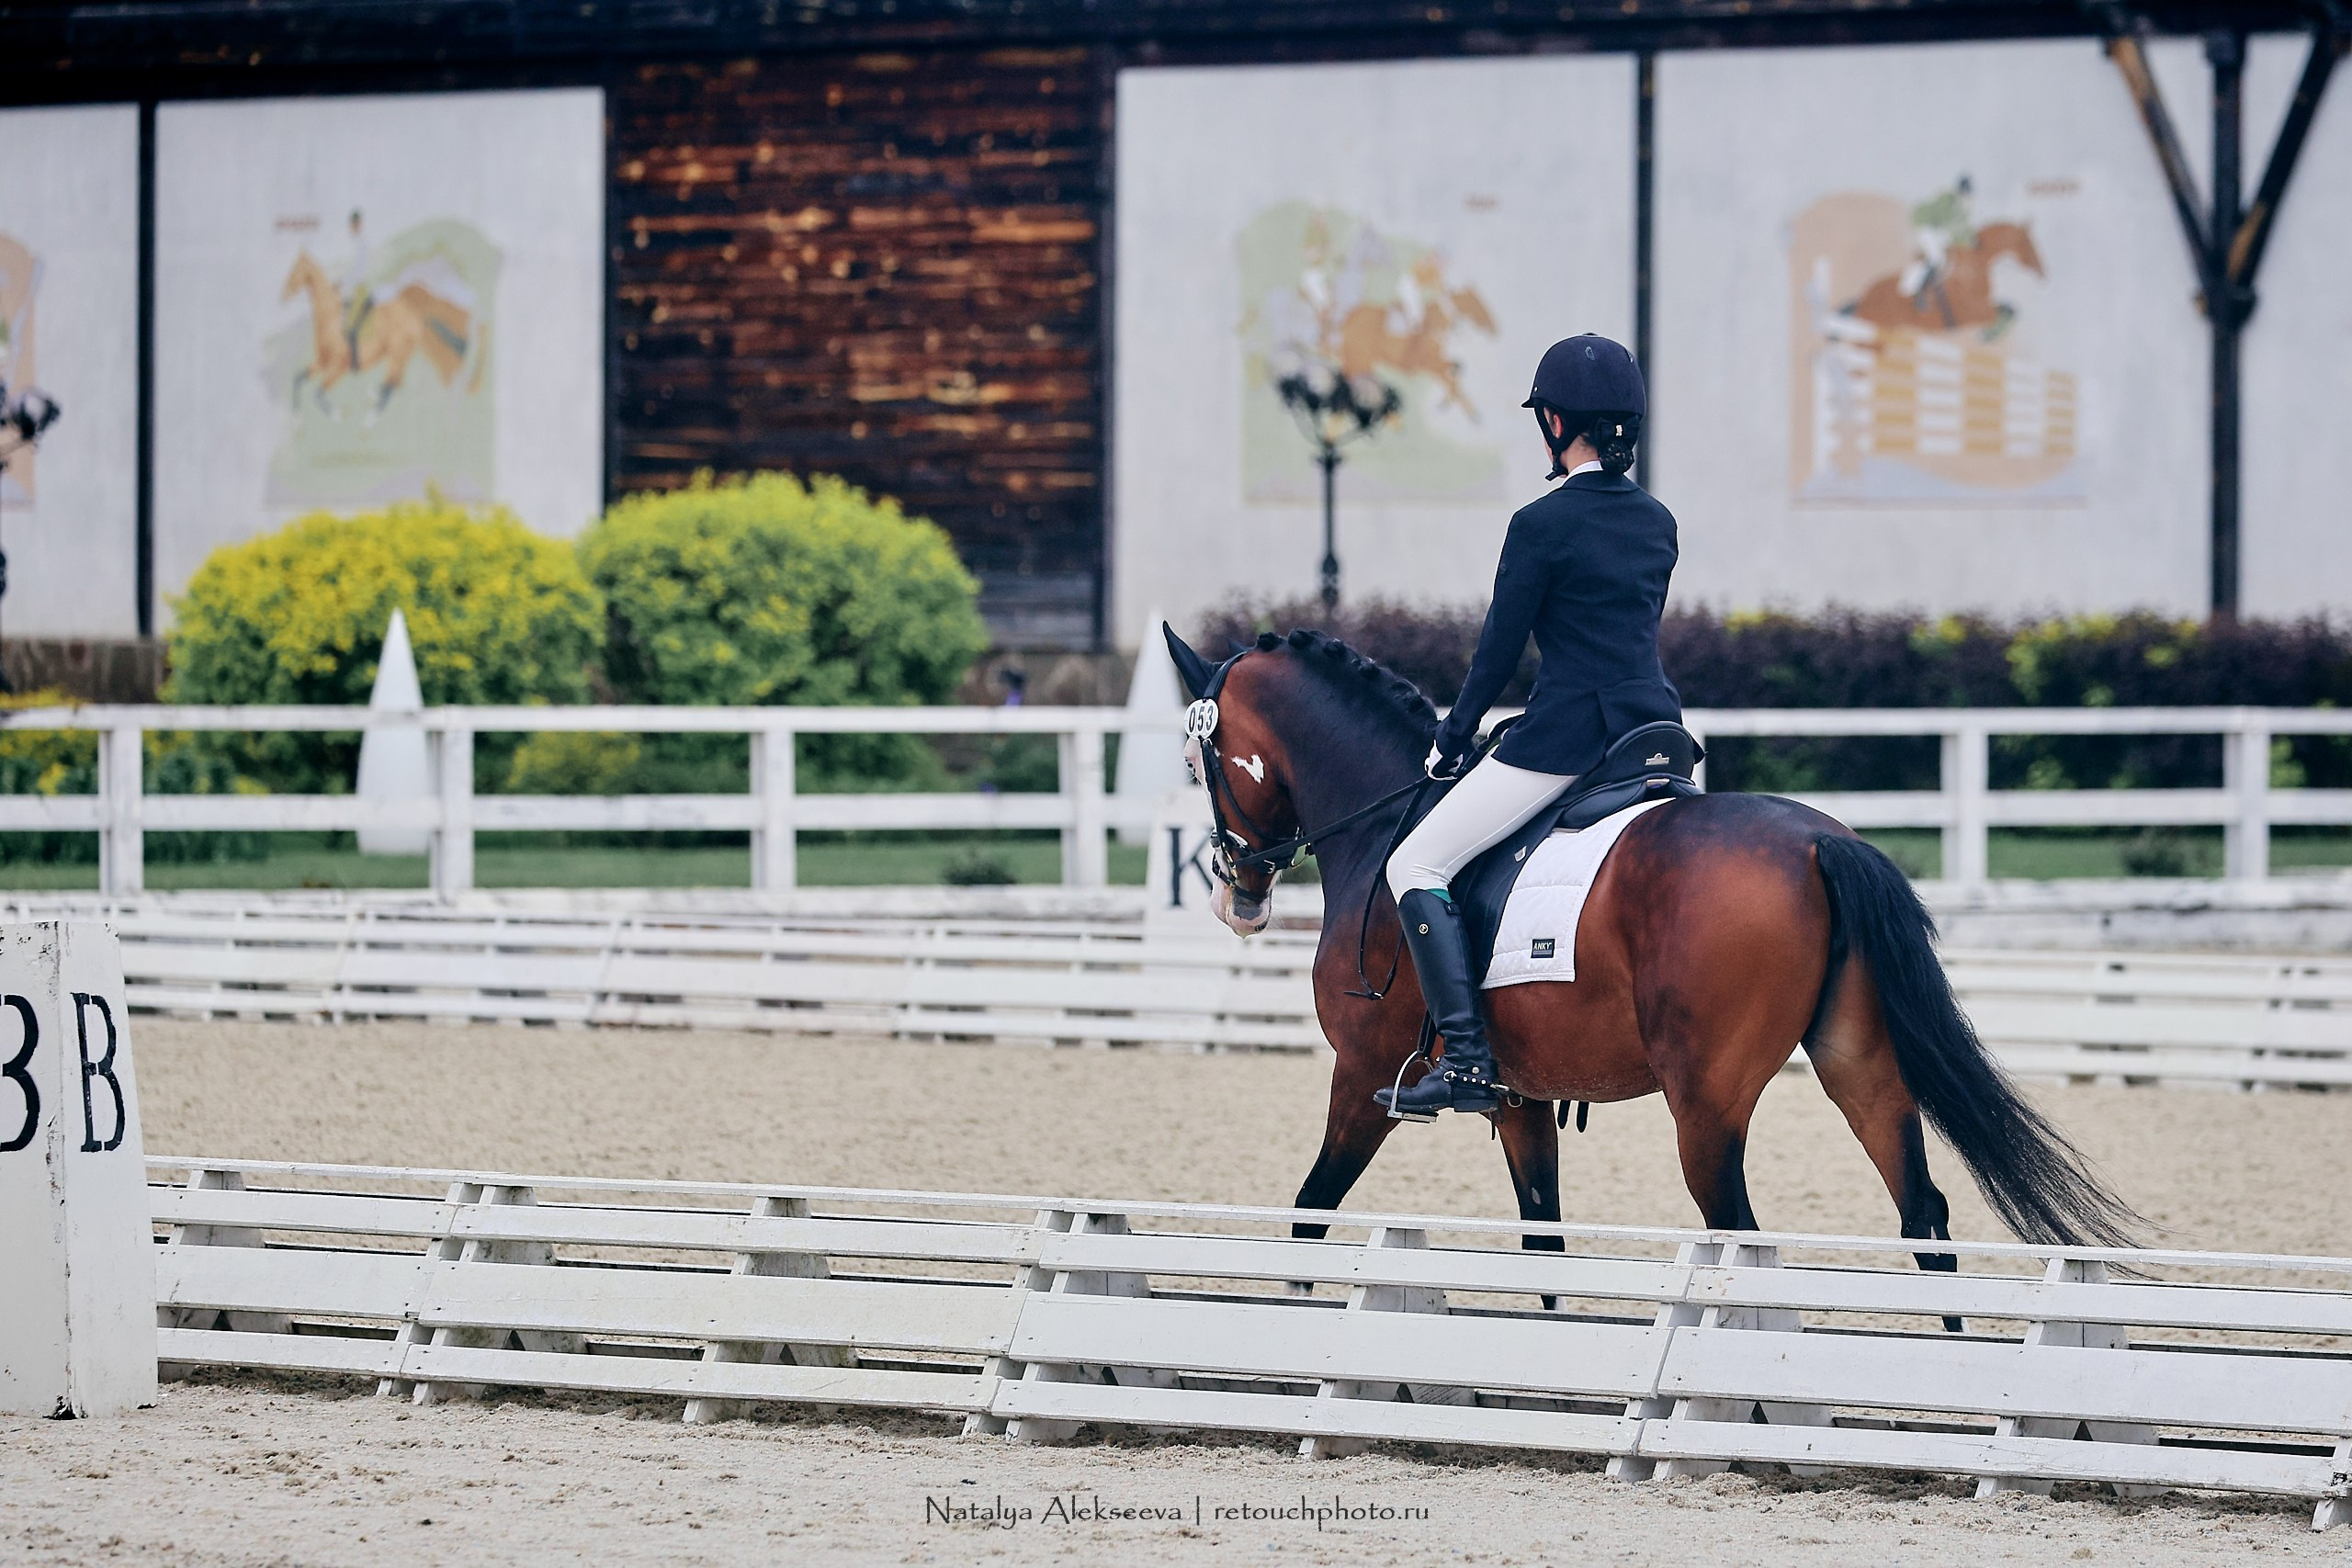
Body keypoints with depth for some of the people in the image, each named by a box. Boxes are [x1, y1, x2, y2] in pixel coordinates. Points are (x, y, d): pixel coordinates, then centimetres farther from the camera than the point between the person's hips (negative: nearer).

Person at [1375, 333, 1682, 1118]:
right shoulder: (1658, 523, 11)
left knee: (1414, 865, -1)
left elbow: (1499, 650, -7)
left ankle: (1469, 1062, -12)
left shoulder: (1543, 524, -11)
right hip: (1654, 722, 7)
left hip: (1567, 732, -7)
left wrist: (1452, 741, 8)